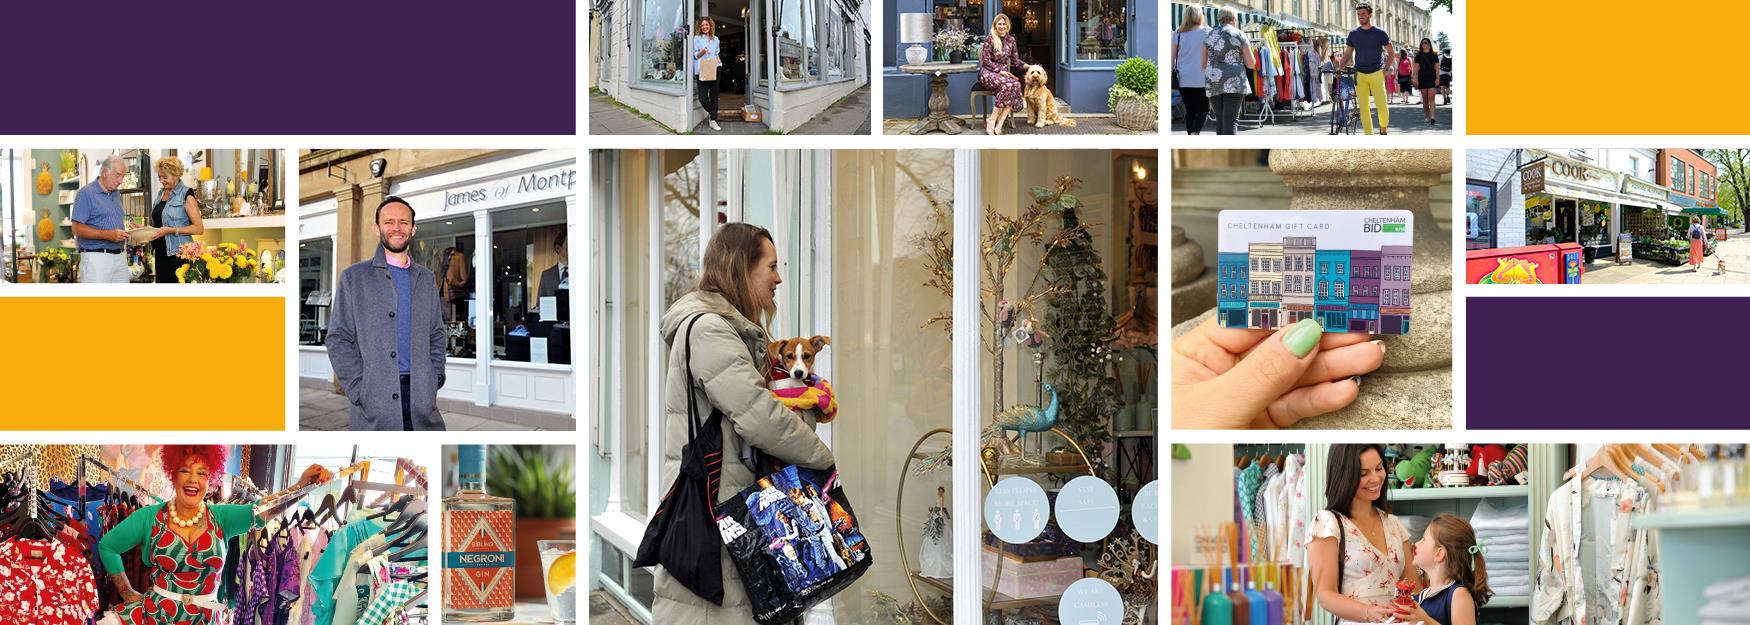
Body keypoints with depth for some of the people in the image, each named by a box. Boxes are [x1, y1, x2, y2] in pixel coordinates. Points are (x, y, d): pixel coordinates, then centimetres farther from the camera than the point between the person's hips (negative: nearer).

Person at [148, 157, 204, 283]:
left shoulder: (186, 194, -7)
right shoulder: (161, 193, 14)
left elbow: (199, 228, -13)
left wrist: (171, 230, -20)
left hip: (179, 254, -7)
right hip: (160, 253, 7)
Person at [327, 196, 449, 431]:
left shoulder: (426, 278, 17)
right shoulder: (354, 277, 5)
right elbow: (338, 340, 1)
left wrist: (434, 380, 5)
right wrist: (360, 391, -9)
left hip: (421, 395, 3)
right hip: (375, 401, -3)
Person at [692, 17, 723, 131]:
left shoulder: (716, 39, 16)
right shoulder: (697, 38, 4)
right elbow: (695, 55, 2)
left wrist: (718, 61, 3)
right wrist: (703, 51, -18)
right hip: (702, 72, -3)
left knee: (714, 96, 1)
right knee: (703, 99, -10)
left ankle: (713, 120, 6)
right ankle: (710, 112, 19)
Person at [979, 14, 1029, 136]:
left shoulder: (1010, 39, 11)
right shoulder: (990, 39, -5)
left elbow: (1015, 60, 15)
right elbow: (987, 61, -7)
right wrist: (1000, 71, -17)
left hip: (1004, 72, 5)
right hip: (988, 72, -5)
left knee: (1016, 85, -30)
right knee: (1007, 84, -36)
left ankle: (999, 125, -32)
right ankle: (992, 120, -28)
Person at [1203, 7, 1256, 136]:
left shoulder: (1209, 36, 9)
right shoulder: (1239, 35, 1)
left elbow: (1204, 65, 13)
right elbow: (1251, 64, 1)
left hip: (1213, 83, 3)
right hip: (1234, 82, -3)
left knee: (1220, 119, 13)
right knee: (1231, 119, -6)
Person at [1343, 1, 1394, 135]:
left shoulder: (1380, 33, 2)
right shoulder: (1354, 34, 9)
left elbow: (1390, 52, 9)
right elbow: (1348, 54, 15)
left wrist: (1386, 68, -4)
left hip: (1376, 74, -2)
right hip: (1359, 75, 2)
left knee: (1381, 105, -11)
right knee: (1363, 108, -2)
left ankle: (1384, 127, 16)